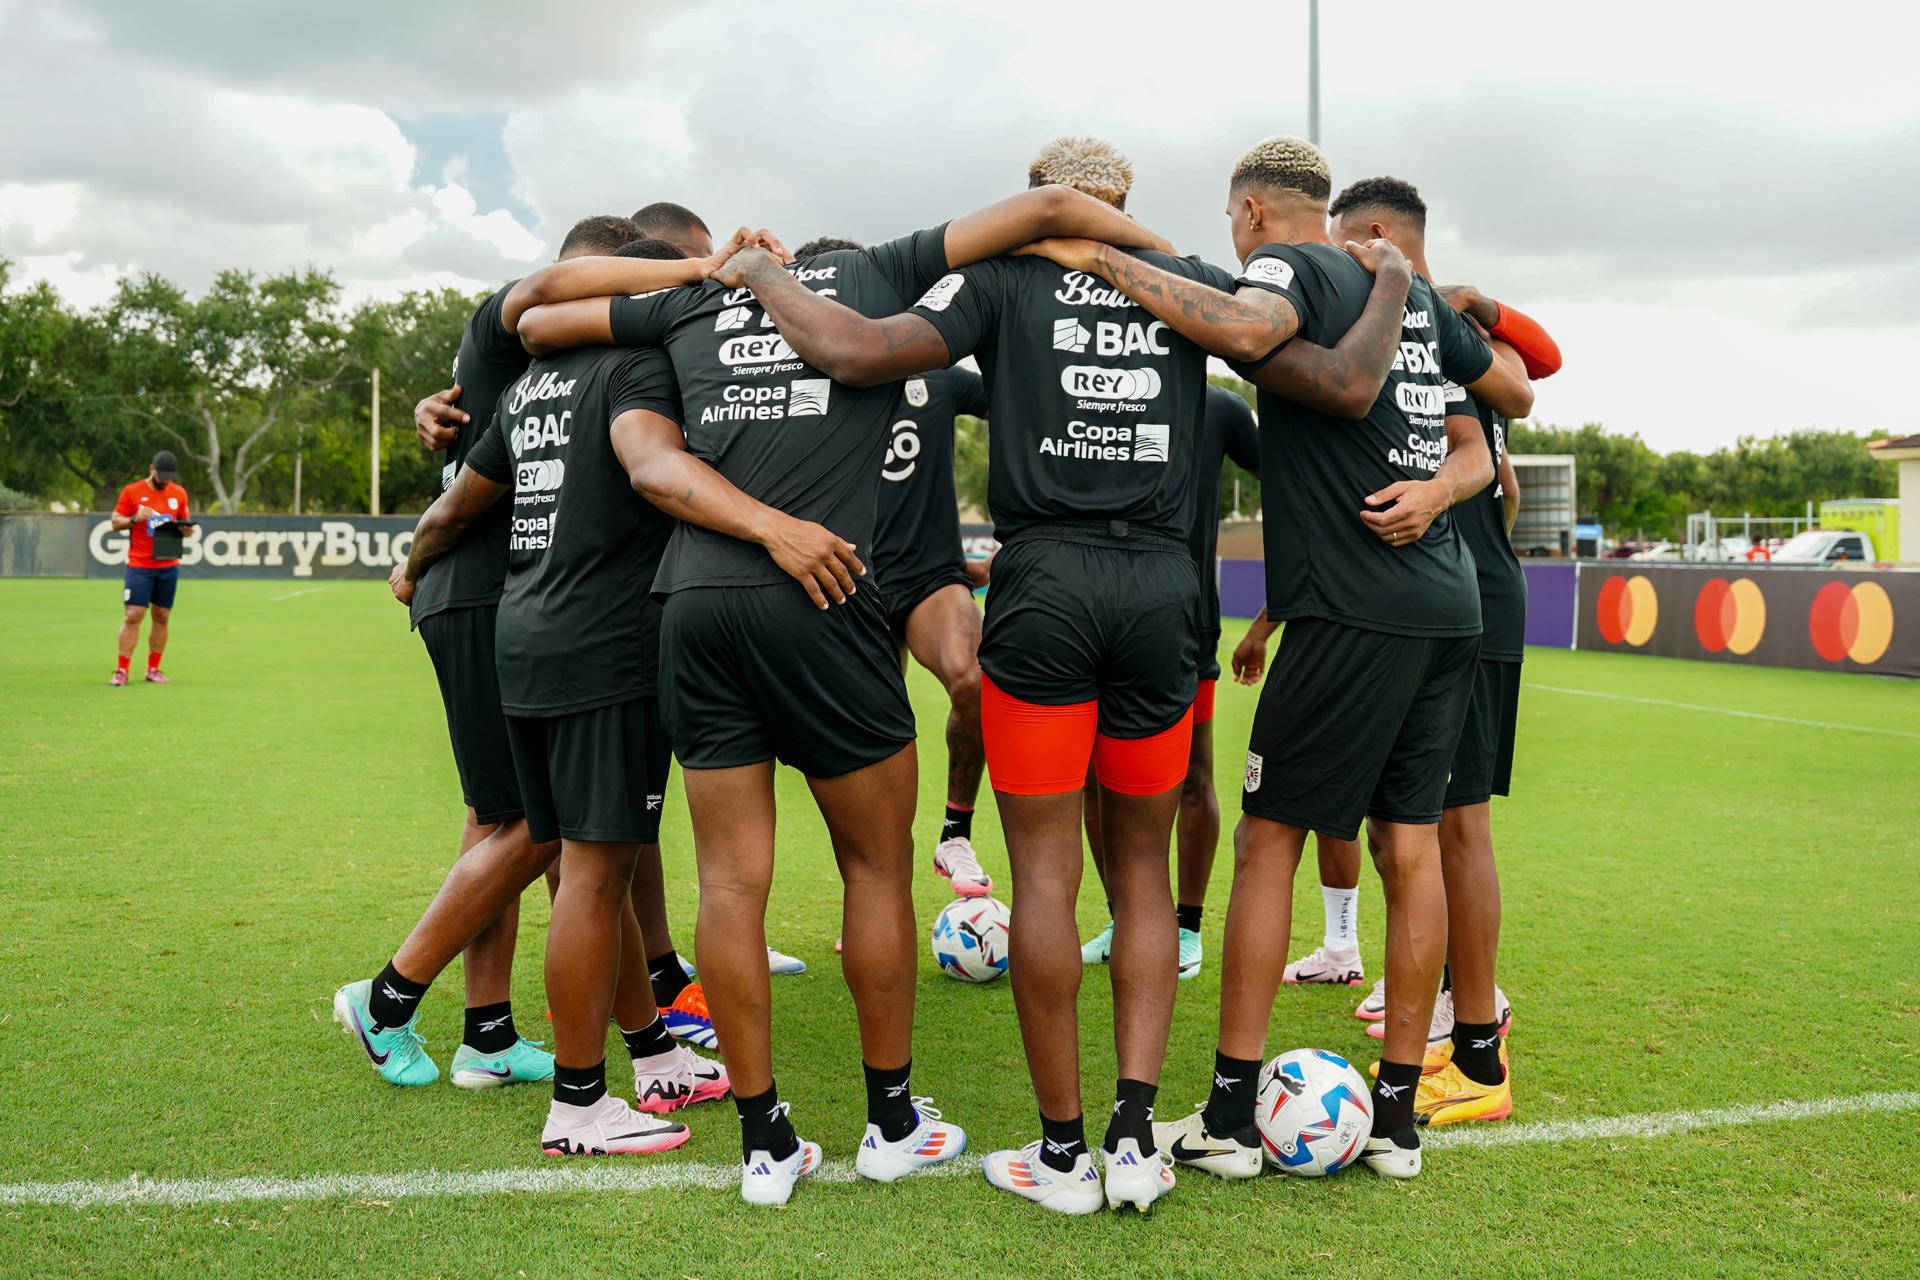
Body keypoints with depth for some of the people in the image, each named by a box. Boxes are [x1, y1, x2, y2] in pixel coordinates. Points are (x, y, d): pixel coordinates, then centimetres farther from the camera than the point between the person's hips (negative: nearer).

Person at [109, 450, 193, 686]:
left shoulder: (179, 493, 9)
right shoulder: (132, 491, -1)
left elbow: (185, 522, 19)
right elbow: (115, 523, 2)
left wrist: (186, 528, -5)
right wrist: (135, 518, -17)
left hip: (169, 566, 3)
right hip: (139, 566, -3)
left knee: (162, 617, 5)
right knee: (132, 616, -9)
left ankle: (153, 670, 12)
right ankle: (122, 671, -6)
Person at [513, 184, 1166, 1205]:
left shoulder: (692, 307, 21)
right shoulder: (881, 276, 14)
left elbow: (536, 313, 30)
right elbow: (1047, 209, 12)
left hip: (693, 600, 4)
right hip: (819, 599, -3)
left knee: (731, 881, 7)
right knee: (878, 865, 11)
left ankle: (764, 1144, 15)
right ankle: (894, 1124, 22)